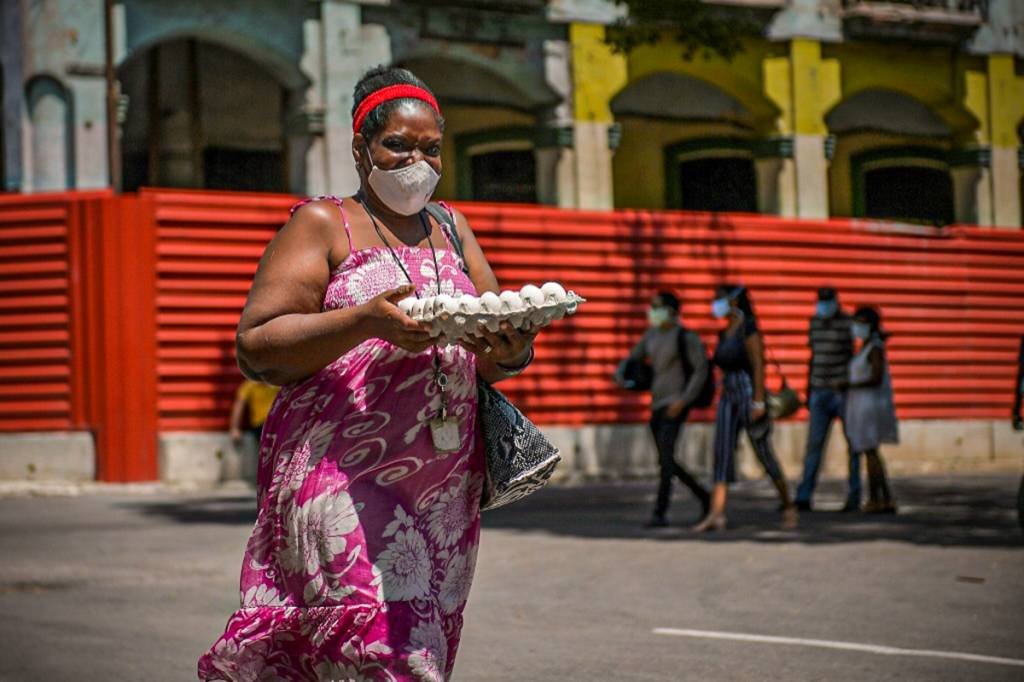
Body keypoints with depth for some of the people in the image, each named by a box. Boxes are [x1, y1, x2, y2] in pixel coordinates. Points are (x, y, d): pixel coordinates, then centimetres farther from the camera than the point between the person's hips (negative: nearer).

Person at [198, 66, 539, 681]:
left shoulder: (452, 230, 19)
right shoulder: (323, 224, 3)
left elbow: (494, 361, 16)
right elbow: (257, 347, -7)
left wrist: (511, 349, -10)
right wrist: (368, 321, -20)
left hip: (444, 487, 5)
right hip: (342, 475, -5)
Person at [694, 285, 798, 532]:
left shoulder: (748, 328, -11)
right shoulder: (724, 333, 13)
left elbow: (758, 366, -16)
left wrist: (758, 402, -21)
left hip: (749, 395, -7)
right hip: (728, 398, 7)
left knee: (765, 454, 3)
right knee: (722, 455, -5)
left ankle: (788, 506, 20)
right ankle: (716, 515, -12)